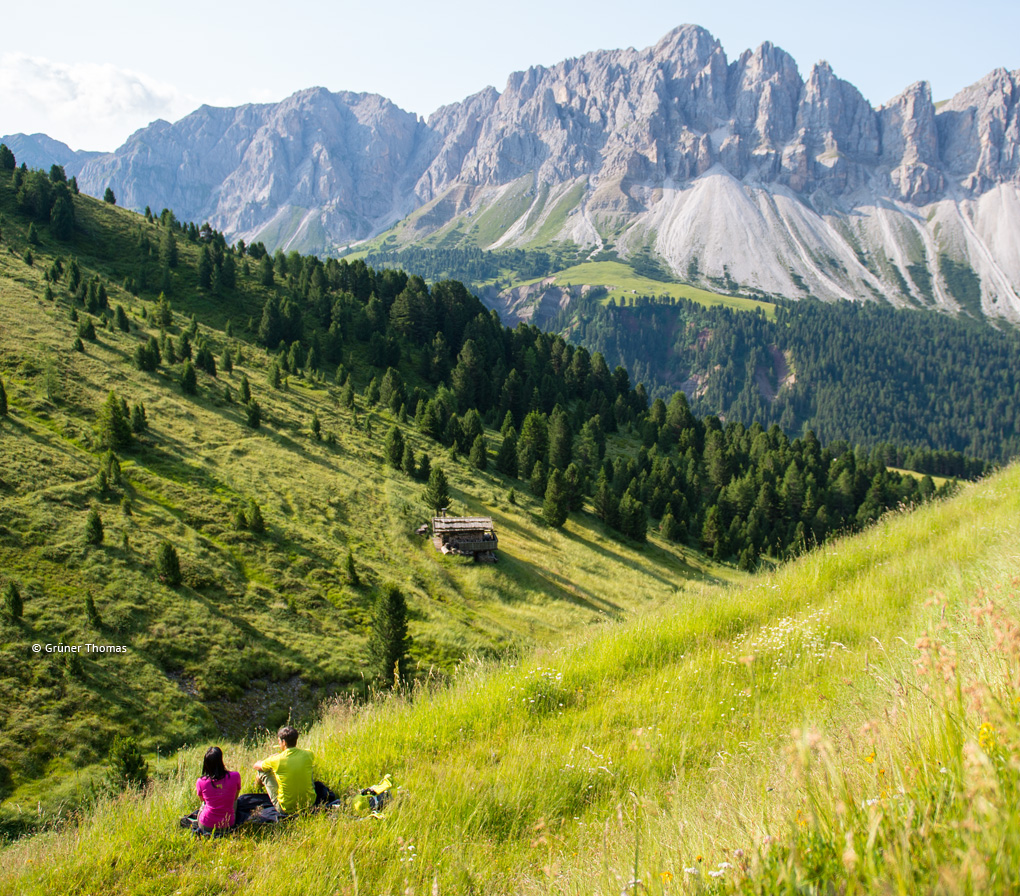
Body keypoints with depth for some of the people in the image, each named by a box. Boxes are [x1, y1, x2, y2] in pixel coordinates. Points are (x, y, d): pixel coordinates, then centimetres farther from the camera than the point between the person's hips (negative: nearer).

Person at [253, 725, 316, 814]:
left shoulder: (276, 760, -18)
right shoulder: (307, 755, -10)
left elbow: (255, 766, 4)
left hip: (287, 809, -3)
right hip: (309, 804, 3)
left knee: (261, 770, 12)